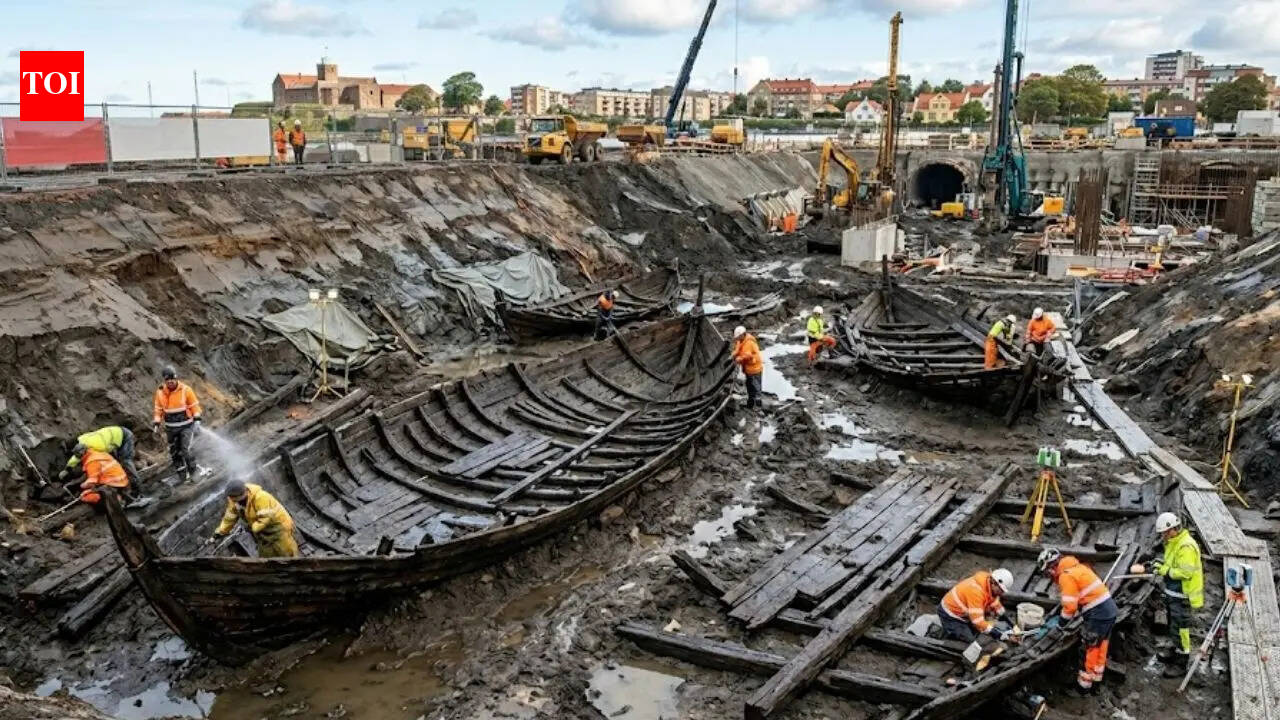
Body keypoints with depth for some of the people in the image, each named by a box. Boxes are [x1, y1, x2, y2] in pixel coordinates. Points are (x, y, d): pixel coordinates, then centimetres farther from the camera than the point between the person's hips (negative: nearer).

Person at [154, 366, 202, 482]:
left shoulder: (185, 389, -12)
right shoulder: (160, 392, -3)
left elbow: (194, 406, -4)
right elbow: (158, 409, 8)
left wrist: (197, 420, -9)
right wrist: (156, 424, 4)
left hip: (186, 425, -4)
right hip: (170, 427, 4)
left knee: (185, 450, -11)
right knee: (174, 452, 8)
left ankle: (193, 471, 9)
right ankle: (181, 473, 20)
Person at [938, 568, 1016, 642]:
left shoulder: (990, 586, -8)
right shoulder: (976, 590, -35)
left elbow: (996, 605, 9)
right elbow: (978, 620, -36)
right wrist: (998, 634, -37)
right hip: (950, 614, -9)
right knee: (968, 639, -14)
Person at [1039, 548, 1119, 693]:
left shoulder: (1066, 575, -15)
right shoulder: (1076, 566, 14)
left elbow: (1070, 605, -17)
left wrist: (1063, 619, -1)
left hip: (1098, 613, -9)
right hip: (1110, 608, 9)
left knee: (1089, 647, 3)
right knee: (1101, 644, 21)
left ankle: (1085, 682, 13)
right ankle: (1097, 674, 34)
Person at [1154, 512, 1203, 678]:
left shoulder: (1186, 546, -26)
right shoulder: (1173, 542, 6)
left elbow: (1186, 572, -29)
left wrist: (1166, 571, -23)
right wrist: (1163, 564, 1)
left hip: (1182, 595, -10)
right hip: (1172, 592, 10)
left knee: (1180, 627, -2)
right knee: (1173, 625, 25)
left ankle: (1181, 664, 8)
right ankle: (1177, 650, 43)